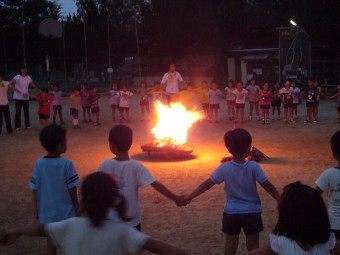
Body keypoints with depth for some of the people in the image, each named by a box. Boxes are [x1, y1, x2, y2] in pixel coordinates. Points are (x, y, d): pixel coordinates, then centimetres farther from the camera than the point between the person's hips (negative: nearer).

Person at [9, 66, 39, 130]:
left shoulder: (28, 77, 6)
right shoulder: (17, 77, -9)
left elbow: (33, 85, 11)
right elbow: (11, 82, -24)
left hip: (26, 97, 4)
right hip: (18, 97, -4)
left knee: (26, 111, 10)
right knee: (18, 112, -2)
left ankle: (27, 125, 18)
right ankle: (17, 126, 4)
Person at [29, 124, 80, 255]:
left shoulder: (39, 164, -9)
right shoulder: (66, 164, -19)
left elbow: (35, 189, -3)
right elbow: (72, 190, -13)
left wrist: (36, 208, 11)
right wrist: (77, 207, 2)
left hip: (46, 211, 3)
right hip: (65, 211, -3)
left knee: (51, 241, 19)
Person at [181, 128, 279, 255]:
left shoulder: (224, 168, -12)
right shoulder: (253, 166, -15)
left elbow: (207, 184, -9)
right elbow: (267, 185, -12)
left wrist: (189, 197, -1)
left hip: (231, 213, 1)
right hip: (252, 213, -1)